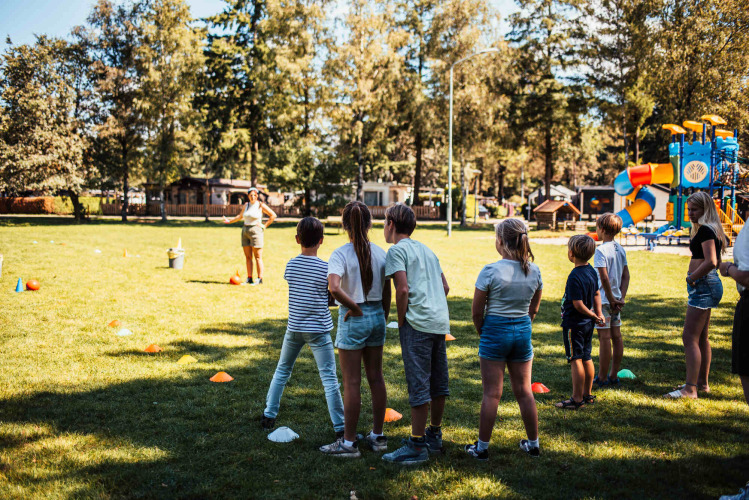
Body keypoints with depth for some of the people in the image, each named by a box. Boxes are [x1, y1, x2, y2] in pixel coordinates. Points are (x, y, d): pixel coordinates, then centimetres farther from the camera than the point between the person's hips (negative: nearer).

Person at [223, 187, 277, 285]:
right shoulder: (246, 205, 12)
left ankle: (260, 279, -3)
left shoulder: (260, 205, -4)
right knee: (248, 257, 5)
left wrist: (264, 226, -4)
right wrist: (229, 221, 28)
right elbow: (240, 216, 28)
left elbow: (273, 215, -2)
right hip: (245, 231, 6)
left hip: (256, 231, -6)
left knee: (258, 257, -5)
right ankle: (249, 278, 8)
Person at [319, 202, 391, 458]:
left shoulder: (341, 254, -14)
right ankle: (378, 436, 24)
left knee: (352, 382, 2)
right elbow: (387, 293, 7)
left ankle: (349, 442, 11)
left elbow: (334, 287, -30)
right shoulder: (380, 253, 1)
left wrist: (355, 308, -16)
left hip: (353, 320, -5)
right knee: (376, 378, 14)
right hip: (377, 316, 5)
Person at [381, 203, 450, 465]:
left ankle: (417, 446, 0)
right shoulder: (427, 250, 20)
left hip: (417, 324, -8)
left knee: (418, 385, -5)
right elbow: (445, 287, 18)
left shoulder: (397, 250, -4)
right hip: (441, 321, 8)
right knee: (438, 382, 15)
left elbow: (402, 289, -15)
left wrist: (401, 321, -5)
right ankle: (434, 436, 27)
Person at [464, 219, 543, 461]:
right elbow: (534, 309, 11)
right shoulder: (534, 271, 0)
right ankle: (533, 444, 25)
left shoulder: (490, 271, -14)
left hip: (495, 330, -4)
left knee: (492, 393, 2)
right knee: (524, 391, 15)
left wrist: (482, 332, 8)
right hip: (523, 331, 4)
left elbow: (477, 311, -8)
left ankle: (482, 447, 10)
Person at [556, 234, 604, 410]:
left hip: (574, 324, -9)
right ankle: (587, 395, 26)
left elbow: (578, 304, -23)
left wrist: (593, 316, -10)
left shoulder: (574, 277, -23)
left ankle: (577, 399, 4)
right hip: (587, 323, 9)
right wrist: (598, 313, 12)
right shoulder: (592, 271, 5)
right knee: (587, 358, 16)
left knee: (576, 360, -2)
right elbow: (596, 294, 13)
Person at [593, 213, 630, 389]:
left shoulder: (601, 250, -15)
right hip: (616, 300, 8)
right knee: (616, 336, 11)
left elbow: (604, 278, -20)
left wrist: (611, 299, -12)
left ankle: (602, 378, 2)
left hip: (603, 300, -8)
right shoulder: (620, 249, 9)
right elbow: (626, 275, 8)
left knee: (604, 338, -4)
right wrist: (621, 297, 4)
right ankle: (613, 376, 19)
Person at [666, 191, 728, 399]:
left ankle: (690, 389, -11)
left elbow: (711, 261, -27)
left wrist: (692, 278, -16)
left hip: (704, 286, -11)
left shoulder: (706, 230, -16)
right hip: (705, 286, 11)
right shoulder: (712, 230, 16)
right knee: (701, 337, 17)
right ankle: (702, 382, 27)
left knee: (690, 337, -11)